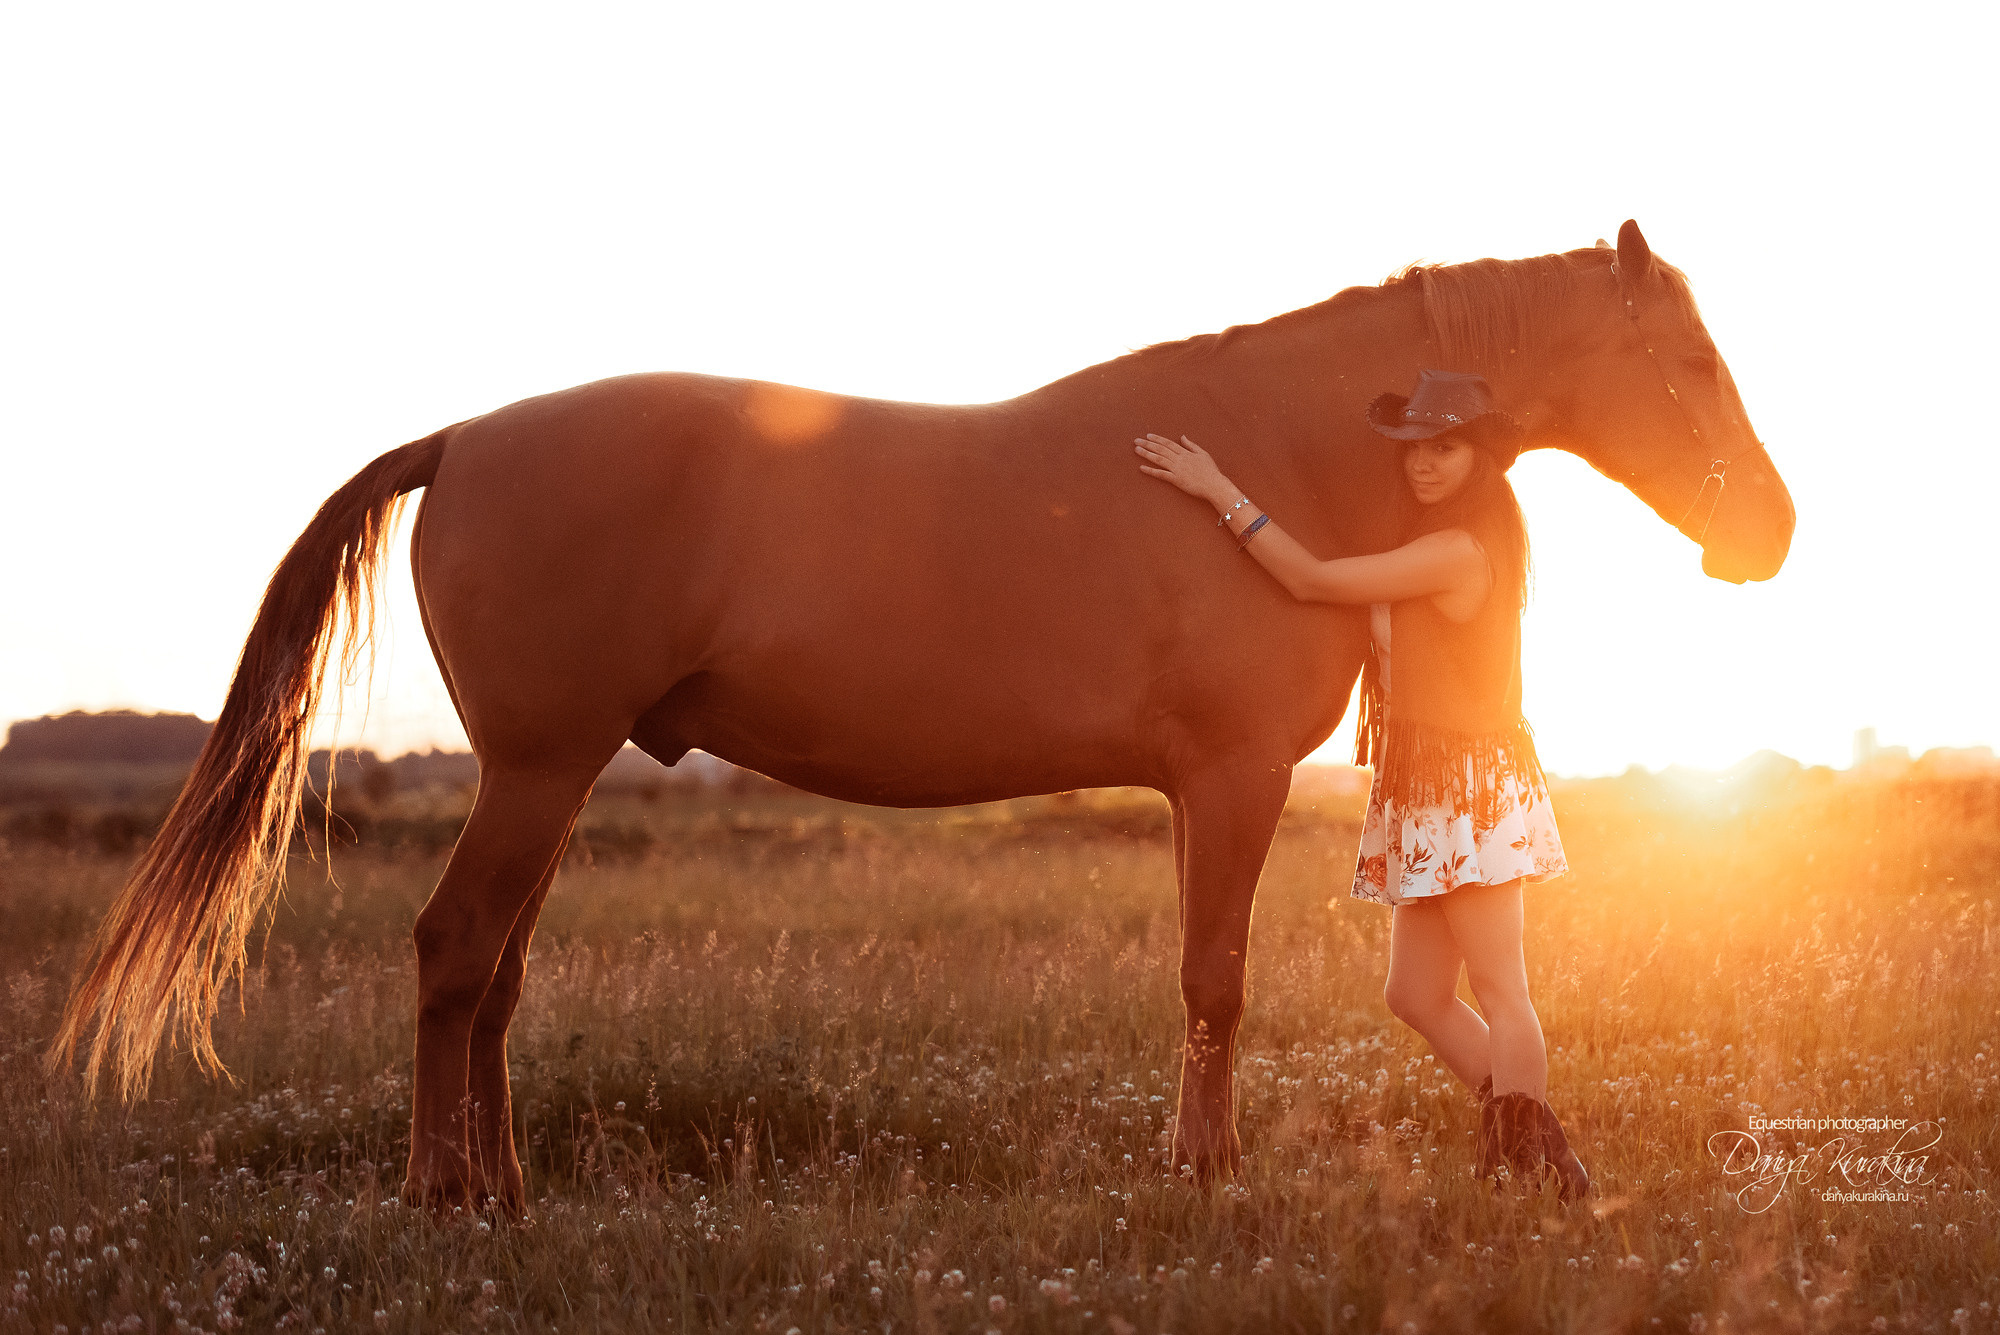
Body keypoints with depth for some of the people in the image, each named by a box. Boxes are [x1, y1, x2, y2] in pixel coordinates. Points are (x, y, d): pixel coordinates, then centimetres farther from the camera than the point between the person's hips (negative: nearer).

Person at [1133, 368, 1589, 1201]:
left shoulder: (1458, 551, -16)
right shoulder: (1434, 545, 14)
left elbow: (1313, 581, -16)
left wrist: (1219, 492, -13)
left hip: (1468, 789, -10)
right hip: (1426, 795, 10)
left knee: (1499, 991, -6)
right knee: (1417, 995, 12)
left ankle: (1533, 1170, -2)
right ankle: (1538, 1155, 17)